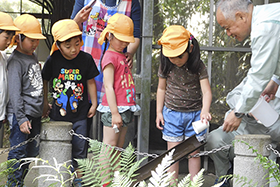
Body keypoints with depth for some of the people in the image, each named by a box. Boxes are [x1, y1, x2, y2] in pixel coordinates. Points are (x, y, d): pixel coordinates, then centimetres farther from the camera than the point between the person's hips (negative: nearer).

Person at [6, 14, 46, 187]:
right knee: (18, 154, -6)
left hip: (35, 114, 9)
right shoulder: (15, 61, -12)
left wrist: (43, 105, 24)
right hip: (21, 115, -9)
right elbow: (15, 92, -15)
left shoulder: (33, 56, 14)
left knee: (32, 152, 12)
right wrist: (21, 119, -18)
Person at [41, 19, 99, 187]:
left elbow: (91, 82, 4)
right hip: (58, 112, 0)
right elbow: (44, 81, 5)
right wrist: (45, 103, 7)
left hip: (80, 113, 0)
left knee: (79, 147, 8)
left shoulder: (86, 59, -8)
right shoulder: (53, 60, -10)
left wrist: (94, 104, 6)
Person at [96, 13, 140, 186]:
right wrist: (114, 112, -19)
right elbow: (109, 86, -15)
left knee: (119, 148, 11)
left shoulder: (122, 56, 15)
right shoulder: (110, 57, -11)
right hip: (114, 108, -9)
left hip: (126, 107, 9)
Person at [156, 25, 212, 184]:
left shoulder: (198, 66, -11)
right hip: (172, 113, 1)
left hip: (194, 113, -1)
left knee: (193, 152, 5)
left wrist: (205, 110, -33)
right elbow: (161, 89, 8)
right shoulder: (166, 66, -4)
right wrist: (159, 112, 5)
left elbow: (206, 91, -16)